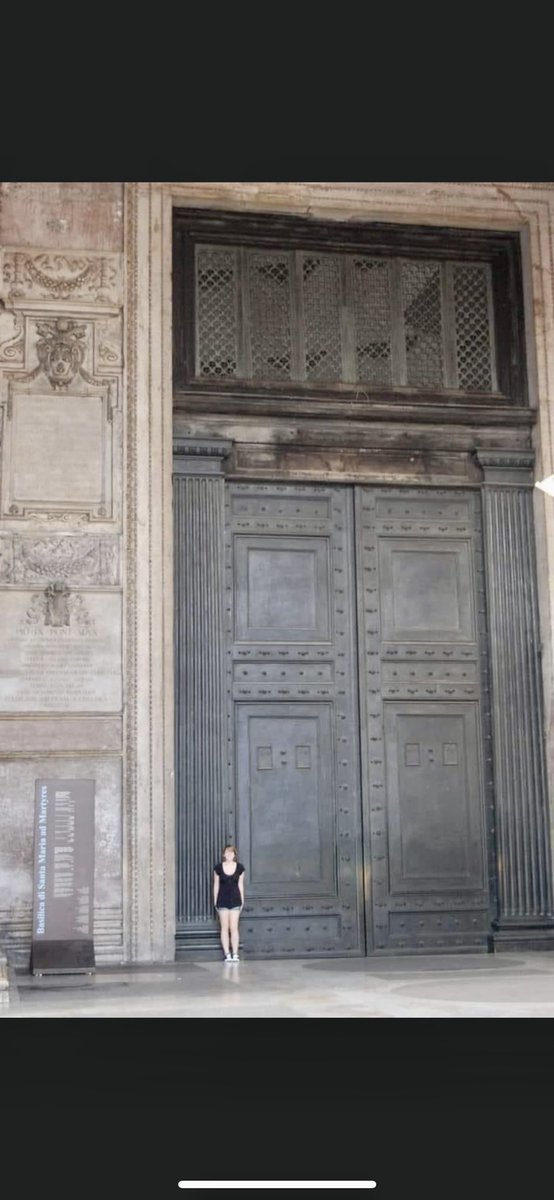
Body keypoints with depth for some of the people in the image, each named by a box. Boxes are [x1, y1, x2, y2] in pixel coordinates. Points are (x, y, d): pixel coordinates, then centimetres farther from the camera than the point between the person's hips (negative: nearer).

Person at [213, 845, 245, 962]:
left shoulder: (239, 868, 0)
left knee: (234, 928, -2)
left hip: (235, 900, 0)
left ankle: (235, 954, 1)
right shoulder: (218, 868, -2)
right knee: (224, 927, 2)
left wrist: (242, 900, 7)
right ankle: (227, 954, 5)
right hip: (222, 901, 0)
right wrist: (215, 901, 3)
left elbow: (240, 885, 6)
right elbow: (216, 885, 4)